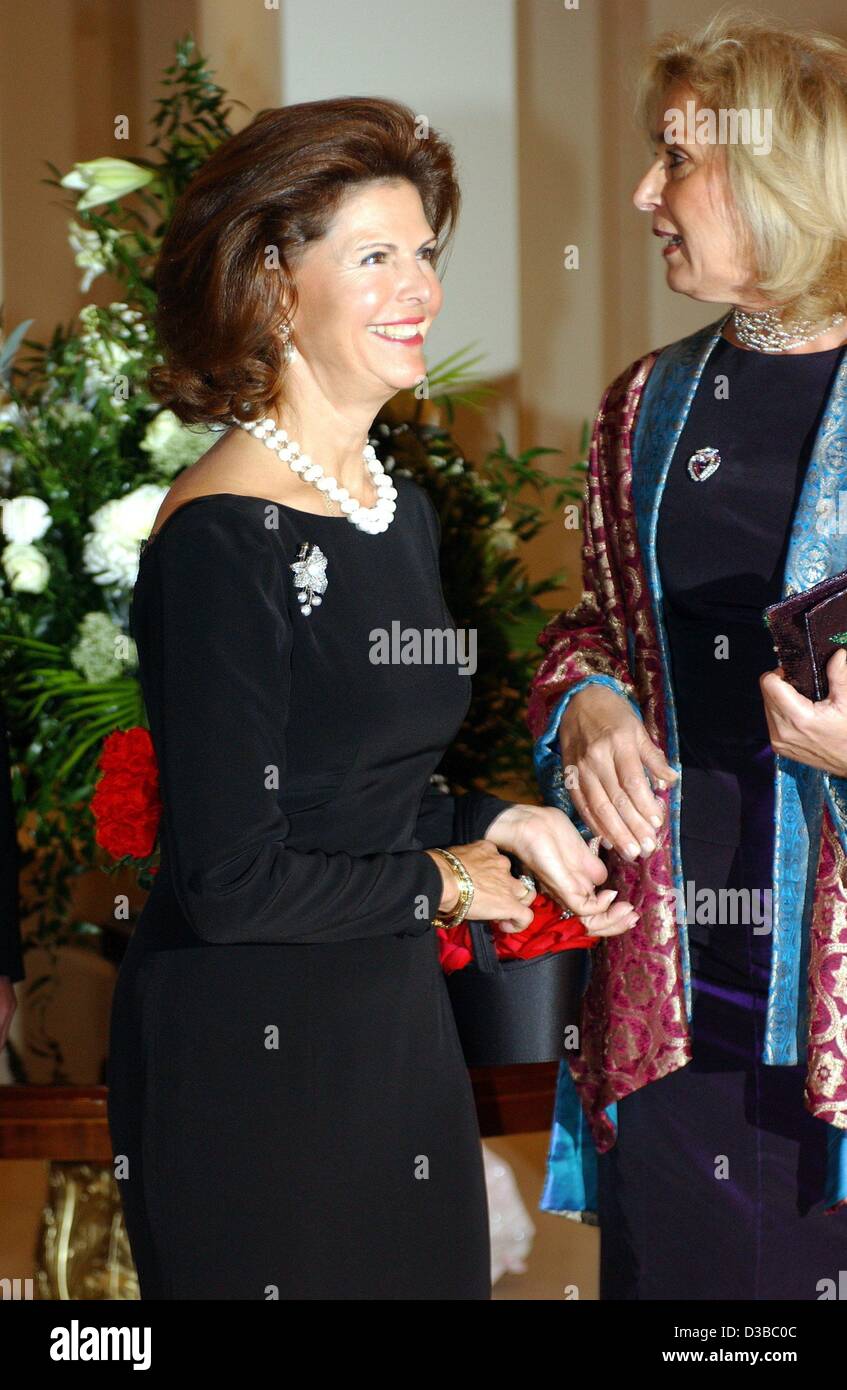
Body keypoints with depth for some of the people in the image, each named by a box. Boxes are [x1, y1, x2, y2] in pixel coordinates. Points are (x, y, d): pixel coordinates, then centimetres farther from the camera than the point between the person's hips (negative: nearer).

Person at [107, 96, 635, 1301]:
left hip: (395, 1024, 8)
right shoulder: (220, 541, -19)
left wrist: (502, 826, 3)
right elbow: (228, 879, -22)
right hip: (246, 1056, -8)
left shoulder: (405, 511, 9)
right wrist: (440, 882, -9)